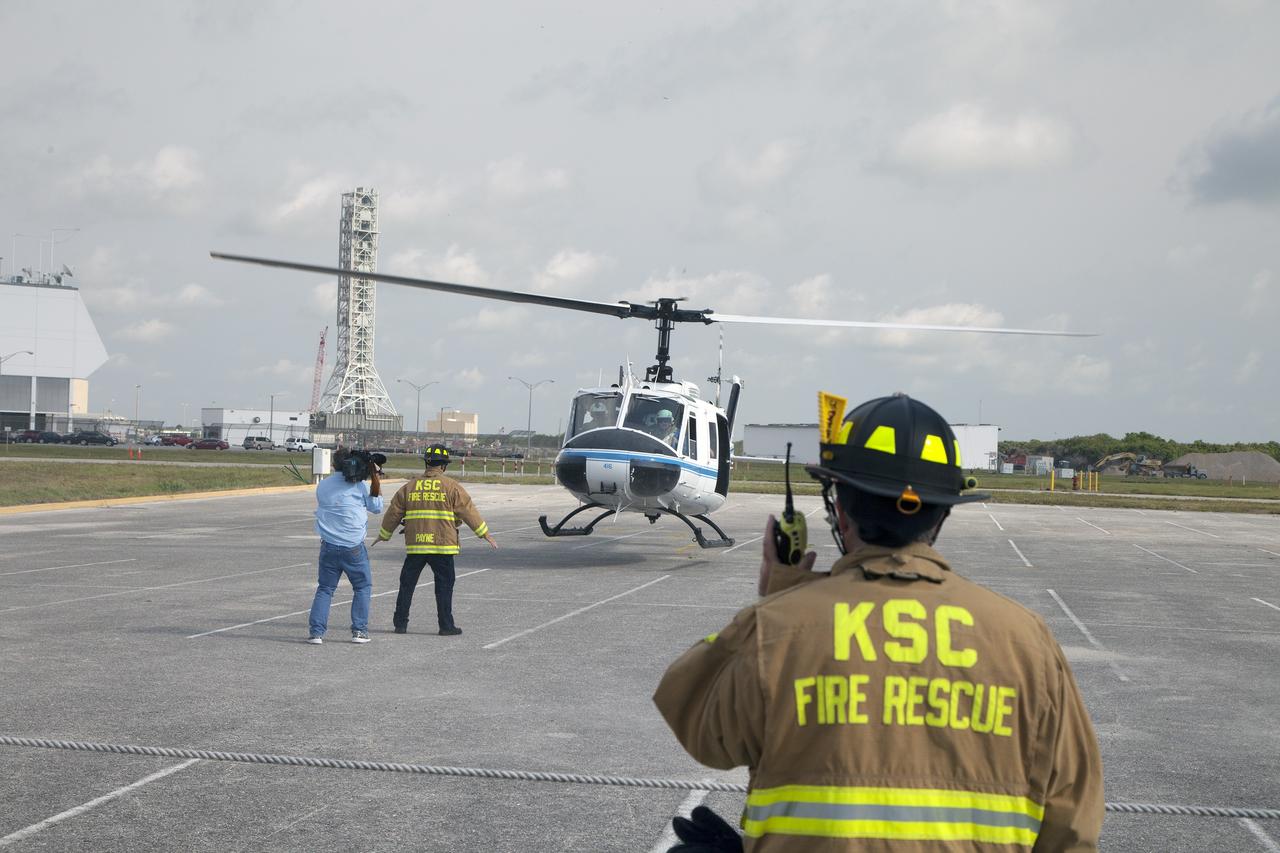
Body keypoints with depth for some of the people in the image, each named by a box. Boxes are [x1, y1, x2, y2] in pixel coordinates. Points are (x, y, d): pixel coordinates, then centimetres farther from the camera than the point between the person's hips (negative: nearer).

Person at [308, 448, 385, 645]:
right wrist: (375, 477, 2)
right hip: (353, 547, -3)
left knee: (324, 589, 8)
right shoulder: (357, 485, -5)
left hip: (328, 547, 3)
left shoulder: (322, 486, 5)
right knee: (362, 587, 12)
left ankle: (316, 632, -3)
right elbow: (376, 507, 4)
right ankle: (359, 630, 8)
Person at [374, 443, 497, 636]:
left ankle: (400, 623, 15)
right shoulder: (452, 486, -3)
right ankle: (446, 626, 4)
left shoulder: (409, 487, 7)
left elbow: (393, 513, 13)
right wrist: (485, 534, 6)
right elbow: (469, 512, -2)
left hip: (415, 546, 3)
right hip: (442, 546, -3)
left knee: (407, 584, 12)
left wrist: (383, 535, 27)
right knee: (444, 586, 4)